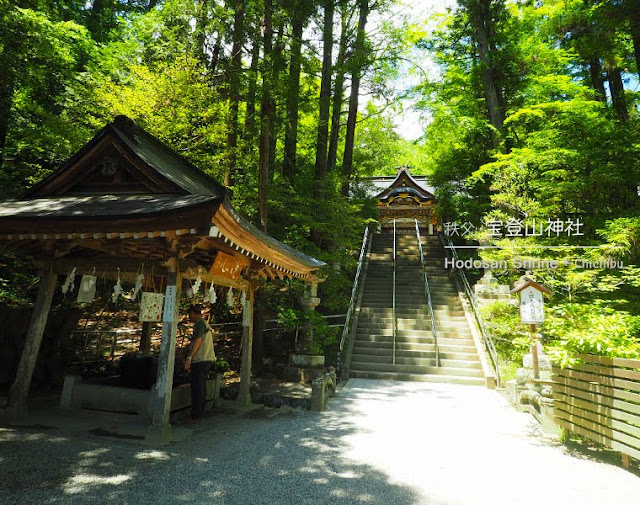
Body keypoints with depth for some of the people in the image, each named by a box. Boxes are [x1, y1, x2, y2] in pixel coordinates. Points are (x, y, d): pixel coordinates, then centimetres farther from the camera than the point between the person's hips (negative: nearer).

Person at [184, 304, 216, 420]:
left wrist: (189, 357, -18)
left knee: (197, 387, -5)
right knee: (201, 386, 13)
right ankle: (200, 413, 20)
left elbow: (198, 341, -18)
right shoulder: (205, 324, 20)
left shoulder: (200, 323, -9)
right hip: (208, 359, 10)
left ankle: (196, 415, -1)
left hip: (200, 360, -10)